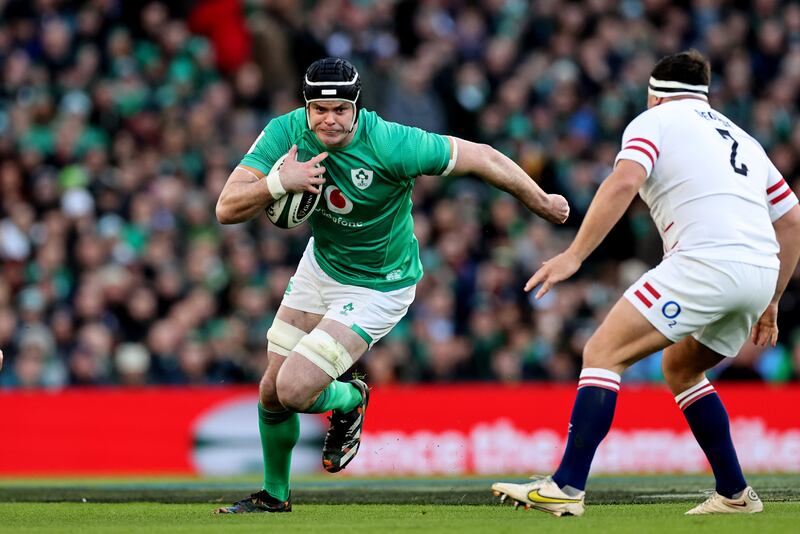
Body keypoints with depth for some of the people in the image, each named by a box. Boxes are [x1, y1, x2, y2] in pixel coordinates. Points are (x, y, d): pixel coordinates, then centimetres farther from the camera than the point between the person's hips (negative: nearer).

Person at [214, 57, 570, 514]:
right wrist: (279, 182, -42)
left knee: (295, 390, -16)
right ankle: (274, 494, 35)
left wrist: (543, 203, -8)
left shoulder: (390, 144, -32)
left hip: (378, 286, -5)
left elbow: (481, 158, -20)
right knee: (272, 392, 10)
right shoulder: (287, 133, -19)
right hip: (321, 265, 5)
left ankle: (350, 400, 19)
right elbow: (227, 209, -23)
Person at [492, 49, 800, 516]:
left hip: (706, 262, -7)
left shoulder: (655, 121, 10)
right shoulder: (741, 138, 30)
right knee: (680, 368, 28)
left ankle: (566, 487, -18)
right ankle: (735, 494, 24)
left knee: (604, 352, -6)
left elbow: (624, 182, -10)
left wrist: (573, 256, -12)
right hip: (760, 270, 7)